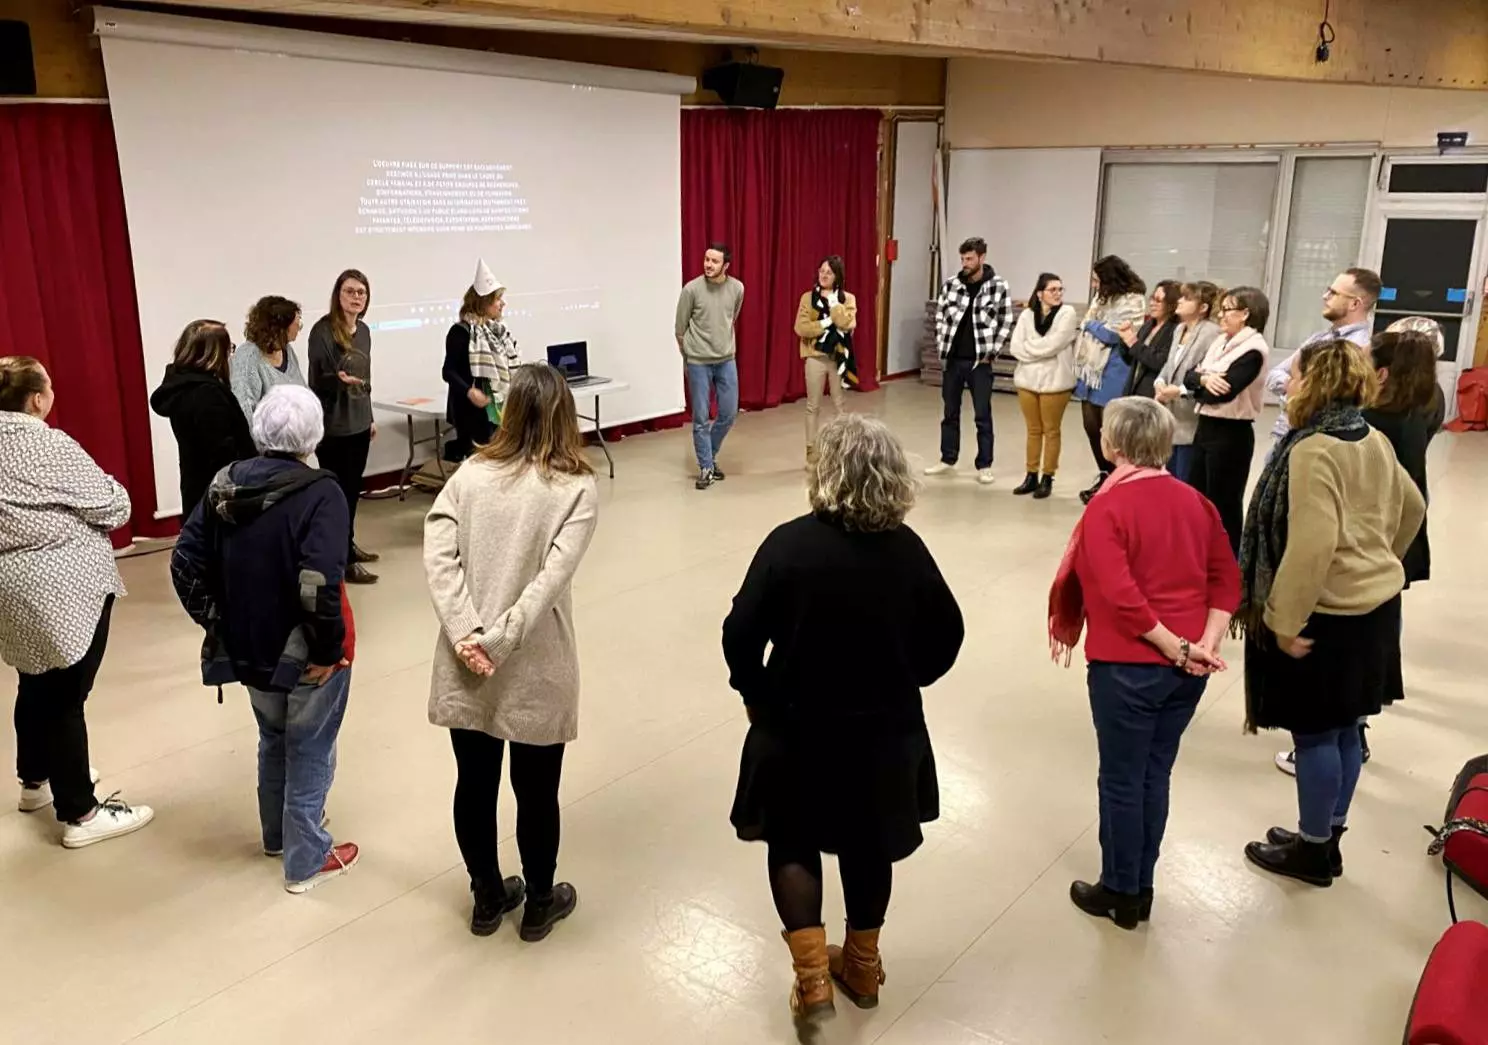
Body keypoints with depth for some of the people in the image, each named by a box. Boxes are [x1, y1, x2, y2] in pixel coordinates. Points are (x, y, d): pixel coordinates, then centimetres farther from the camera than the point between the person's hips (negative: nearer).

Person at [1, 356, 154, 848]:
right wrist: (108, 488, 7)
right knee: (64, 697, -1)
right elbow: (115, 508, -12)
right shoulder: (49, 446, -18)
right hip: (62, 591, -8)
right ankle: (80, 815, 8)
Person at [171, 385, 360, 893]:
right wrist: (328, 648, -18)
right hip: (306, 657, -6)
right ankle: (306, 861, 25)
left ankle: (278, 833, 46)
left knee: (274, 741, 27)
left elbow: (186, 564, -1)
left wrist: (220, 625, 6)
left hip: (249, 648, 6)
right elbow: (319, 585, -31)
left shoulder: (225, 484, -2)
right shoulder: (320, 493, -21)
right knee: (309, 754, 12)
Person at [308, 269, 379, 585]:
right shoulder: (323, 330, -13)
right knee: (339, 490, -3)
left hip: (359, 423, 7)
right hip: (333, 426, -7)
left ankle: (348, 544, 31)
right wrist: (338, 378, -34)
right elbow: (316, 380, -13)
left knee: (353, 487, 16)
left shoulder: (363, 330, 9)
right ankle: (344, 561, 3)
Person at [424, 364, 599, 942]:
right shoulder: (578, 488, -9)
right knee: (536, 795, 15)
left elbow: (437, 554, -11)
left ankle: (487, 899, 38)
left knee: (475, 786, 19)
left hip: (465, 668, 3)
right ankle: (540, 905, 35)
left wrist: (467, 635, -16)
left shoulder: (471, 473, 0)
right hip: (534, 672, -3)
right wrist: (498, 641, -18)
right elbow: (553, 577, -20)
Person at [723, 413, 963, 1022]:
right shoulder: (907, 549, -10)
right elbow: (946, 636, -1)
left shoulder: (790, 543, -20)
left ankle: (813, 981, 12)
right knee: (870, 845, 22)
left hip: (797, 726, -3)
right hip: (884, 728, 3)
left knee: (793, 843, 18)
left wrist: (756, 695, 0)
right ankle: (862, 966, 38)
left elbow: (741, 635, -18)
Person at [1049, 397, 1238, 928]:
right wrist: (1205, 645, -6)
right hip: (1188, 668, 6)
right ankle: (1140, 889, 30)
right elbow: (1228, 579, 2)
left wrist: (1174, 647, -15)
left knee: (1121, 781, 9)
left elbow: (1121, 596, -23)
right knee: (1155, 776, 18)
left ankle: (1119, 893, 24)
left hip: (1128, 667, -6)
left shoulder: (1107, 507, -14)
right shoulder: (1195, 501, 5)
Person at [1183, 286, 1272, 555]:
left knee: (1224, 503, 1)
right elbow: (1190, 376, 4)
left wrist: (1192, 389, -5)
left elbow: (1224, 391, -21)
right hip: (1206, 426, 8)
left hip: (1231, 433, -8)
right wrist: (1204, 379, -17)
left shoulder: (1252, 350, -14)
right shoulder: (1220, 342, 12)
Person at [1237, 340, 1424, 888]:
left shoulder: (1314, 451, -21)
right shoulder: (1374, 441, 7)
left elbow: (1312, 545, -28)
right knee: (1344, 729, 17)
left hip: (1327, 615, -9)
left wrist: (1284, 620, -22)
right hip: (1373, 605, 9)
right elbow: (1411, 509, 21)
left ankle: (1312, 851, 17)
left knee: (1315, 734, 4)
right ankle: (1327, 839, 30)